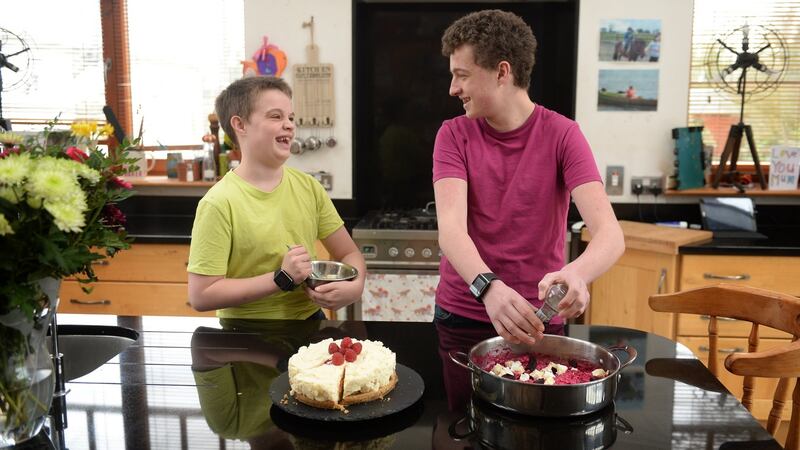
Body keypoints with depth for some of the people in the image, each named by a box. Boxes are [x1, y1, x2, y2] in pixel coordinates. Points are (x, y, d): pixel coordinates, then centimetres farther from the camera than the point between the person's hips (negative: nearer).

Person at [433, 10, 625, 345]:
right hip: (460, 312, 1)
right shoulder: (453, 135, -7)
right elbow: (451, 227, -21)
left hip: (536, 318, -1)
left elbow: (610, 234, -21)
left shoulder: (562, 135, -11)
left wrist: (577, 274, -43)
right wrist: (489, 287, -40)